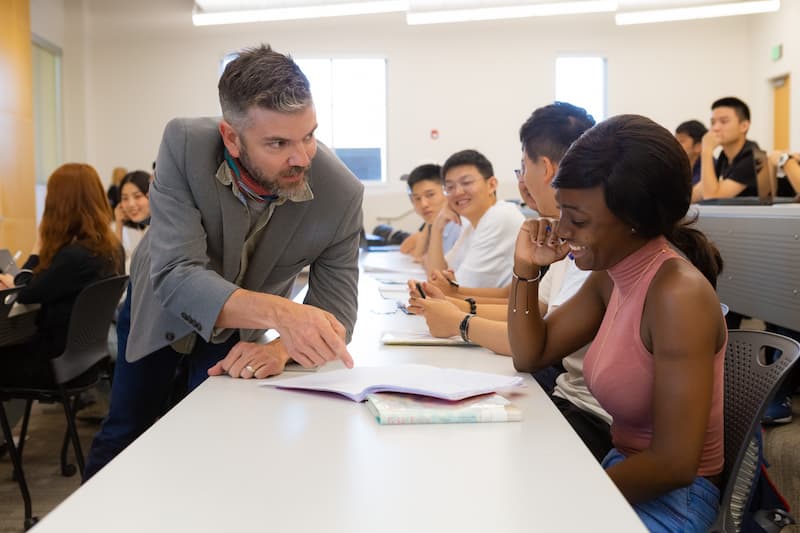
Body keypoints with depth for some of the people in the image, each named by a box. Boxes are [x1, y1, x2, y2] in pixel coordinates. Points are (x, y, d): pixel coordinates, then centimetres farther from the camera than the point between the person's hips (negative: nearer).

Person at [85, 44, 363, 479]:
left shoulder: (341, 194, -32)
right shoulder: (185, 145, -35)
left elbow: (335, 313, -25)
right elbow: (177, 277, -41)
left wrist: (280, 348, -47)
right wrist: (280, 312, -58)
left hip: (240, 328, 0)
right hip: (160, 300, 1)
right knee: (125, 432, 17)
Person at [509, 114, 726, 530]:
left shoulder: (677, 294, -25)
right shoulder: (611, 273, -1)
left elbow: (674, 463, -25)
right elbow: (530, 356, 8)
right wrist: (526, 270, -6)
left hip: (671, 492, -7)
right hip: (627, 468, 7)